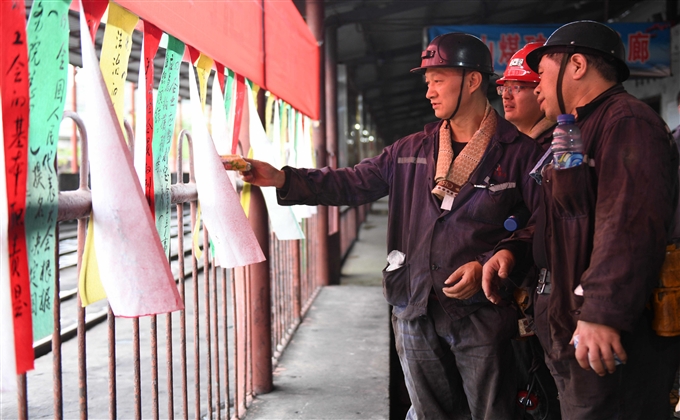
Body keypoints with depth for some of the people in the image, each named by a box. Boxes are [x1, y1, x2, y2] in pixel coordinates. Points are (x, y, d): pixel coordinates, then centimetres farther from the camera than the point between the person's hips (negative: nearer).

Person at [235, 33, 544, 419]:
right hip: (416, 311, 4)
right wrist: (282, 179, -2)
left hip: (480, 312, -4)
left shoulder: (518, 151, -4)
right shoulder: (412, 151, 11)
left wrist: (486, 265, -16)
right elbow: (351, 184, 9)